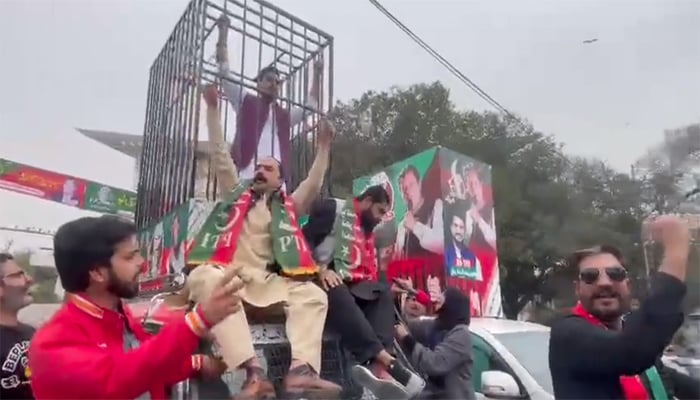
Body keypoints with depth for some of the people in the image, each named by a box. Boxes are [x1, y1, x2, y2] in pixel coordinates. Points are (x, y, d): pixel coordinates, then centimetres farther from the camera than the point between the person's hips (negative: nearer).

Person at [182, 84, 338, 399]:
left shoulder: (287, 206, 23)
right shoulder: (236, 192, 24)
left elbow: (313, 186, 12)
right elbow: (220, 156, 21)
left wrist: (323, 147, 8)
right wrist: (213, 110, 18)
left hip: (264, 279, 2)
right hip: (225, 271, -1)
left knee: (313, 295, -22)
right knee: (206, 279, -37)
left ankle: (300, 370, -40)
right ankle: (253, 372, -47)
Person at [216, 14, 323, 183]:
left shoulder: (285, 114, 26)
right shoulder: (246, 101, 16)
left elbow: (311, 104, 34)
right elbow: (224, 70, 14)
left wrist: (317, 74, 33)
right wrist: (223, 31, 15)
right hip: (249, 176, -4)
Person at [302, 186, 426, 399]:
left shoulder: (366, 230, 25)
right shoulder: (332, 209, 2)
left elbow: (368, 272, 21)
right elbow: (304, 240, -11)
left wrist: (390, 285, 6)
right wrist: (320, 269, -23)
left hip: (350, 286, 7)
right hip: (322, 282, -7)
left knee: (383, 292, -17)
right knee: (337, 292, -37)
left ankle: (377, 365, -40)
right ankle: (387, 362, -47)